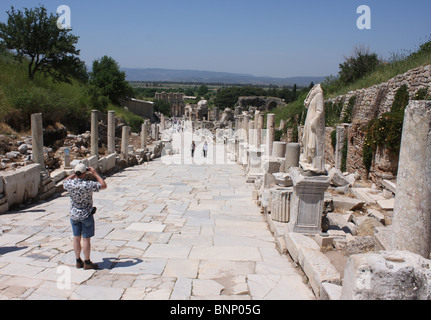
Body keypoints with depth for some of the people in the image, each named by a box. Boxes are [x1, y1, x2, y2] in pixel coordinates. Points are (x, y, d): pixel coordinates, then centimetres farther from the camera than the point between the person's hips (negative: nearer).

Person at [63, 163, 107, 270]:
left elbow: (65, 182, 15)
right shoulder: (89, 185, -23)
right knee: (86, 239, 5)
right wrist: (95, 174, -6)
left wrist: (74, 175, 11)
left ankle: (78, 261, 25)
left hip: (74, 215, 4)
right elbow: (104, 185, -10)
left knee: (76, 238, 14)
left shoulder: (70, 184, -11)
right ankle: (87, 262, 15)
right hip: (86, 215, -4)